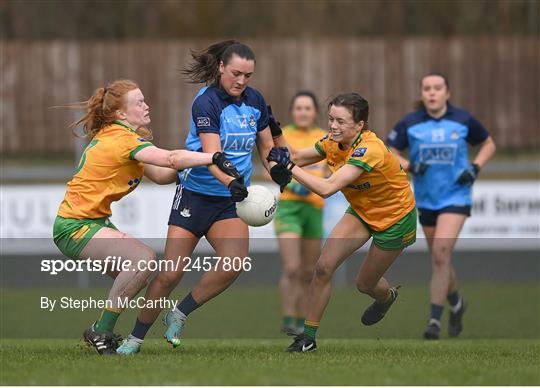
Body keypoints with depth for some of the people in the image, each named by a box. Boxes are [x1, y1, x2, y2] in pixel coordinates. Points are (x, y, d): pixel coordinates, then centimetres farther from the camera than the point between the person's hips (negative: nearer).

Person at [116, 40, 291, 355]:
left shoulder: (255, 101, 2)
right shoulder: (206, 102, -16)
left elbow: (267, 147, 14)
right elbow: (212, 157, -27)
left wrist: (276, 170, -8)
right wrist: (232, 182, -45)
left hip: (231, 200, 4)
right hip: (195, 195, -4)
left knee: (234, 263, -22)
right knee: (172, 274, -7)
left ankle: (180, 314, -1)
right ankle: (136, 338, 12)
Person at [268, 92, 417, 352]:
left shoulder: (370, 150, -37)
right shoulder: (333, 143, -14)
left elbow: (327, 188, -45)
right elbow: (295, 159, -4)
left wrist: (289, 166, -42)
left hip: (396, 218, -6)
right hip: (362, 211, 6)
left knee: (364, 284, 10)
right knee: (323, 267, -13)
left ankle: (387, 296, 49)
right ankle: (308, 336, -1)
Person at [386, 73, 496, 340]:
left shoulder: (463, 121, -4)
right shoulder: (410, 123, -2)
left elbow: (488, 144, 11)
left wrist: (475, 167, -6)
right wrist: (409, 166, -16)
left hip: (456, 197, -3)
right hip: (426, 200, 3)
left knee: (441, 253, -19)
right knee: (439, 260, 12)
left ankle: (435, 319, -15)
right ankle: (456, 304, 41)